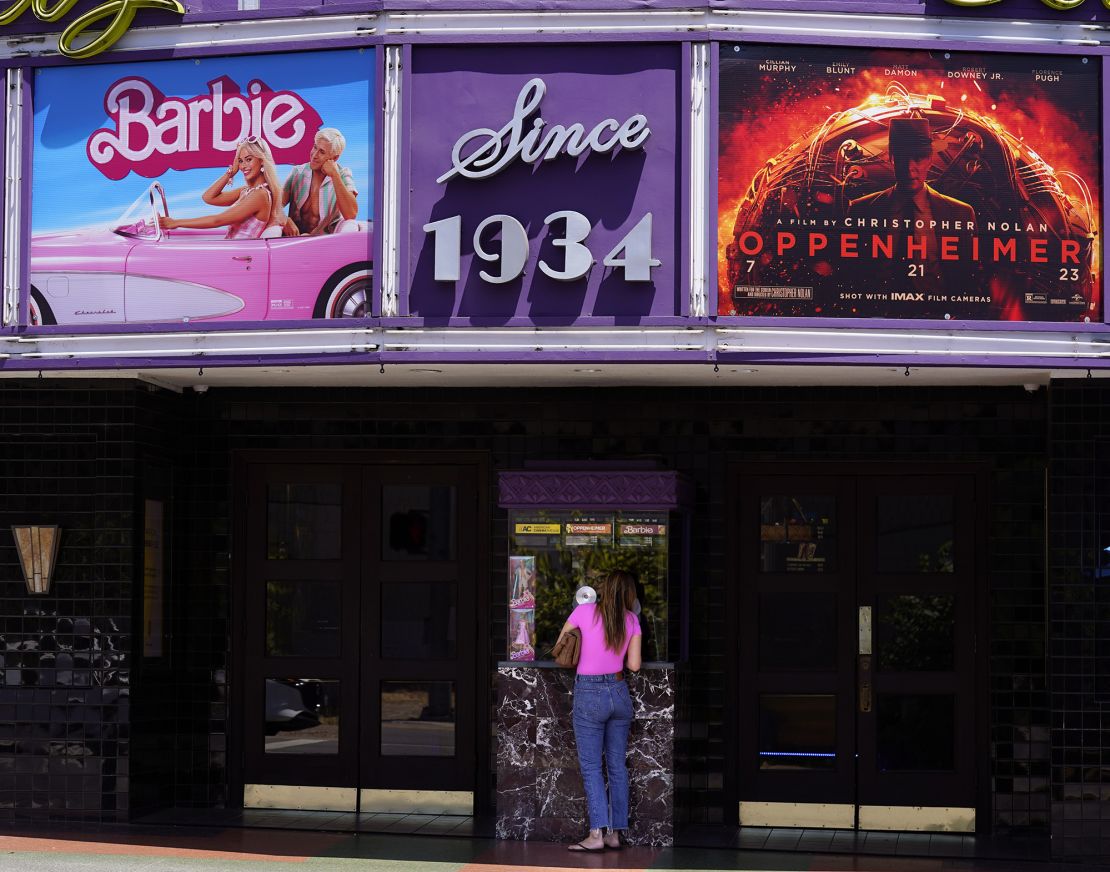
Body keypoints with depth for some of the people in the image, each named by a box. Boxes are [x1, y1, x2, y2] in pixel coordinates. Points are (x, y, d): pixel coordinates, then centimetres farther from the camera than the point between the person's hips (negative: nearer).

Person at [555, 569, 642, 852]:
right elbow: (634, 665, 0)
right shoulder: (632, 621, 1)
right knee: (617, 765, 9)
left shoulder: (584, 611, -7)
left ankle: (597, 833, -11)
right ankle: (615, 832, 10)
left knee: (591, 767, -3)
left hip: (589, 694, -3)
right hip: (619, 693, 3)